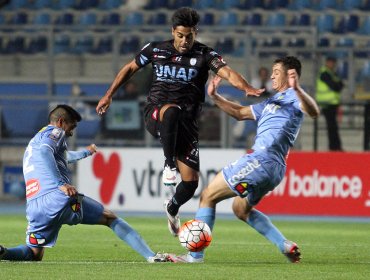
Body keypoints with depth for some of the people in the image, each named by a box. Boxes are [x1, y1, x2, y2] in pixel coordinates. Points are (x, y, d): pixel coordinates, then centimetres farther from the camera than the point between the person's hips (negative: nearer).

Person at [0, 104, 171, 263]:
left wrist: (85, 152, 74)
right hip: (59, 197, -7)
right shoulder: (54, 132, 8)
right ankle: (150, 255, -1)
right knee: (110, 218, 8)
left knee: (34, 254, 15)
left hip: (34, 207, 7)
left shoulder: (32, 144, 35)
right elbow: (44, 152, -16)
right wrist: (61, 184, -27)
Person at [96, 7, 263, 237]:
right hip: (155, 113, -1)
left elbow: (228, 73, -19)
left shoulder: (205, 55, -2)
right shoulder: (156, 50, 4)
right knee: (172, 111, -41)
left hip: (186, 123, 1)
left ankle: (172, 208, 31)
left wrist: (247, 88, -39)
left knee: (191, 182, -4)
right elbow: (130, 69, 20)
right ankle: (169, 164, -23)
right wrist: (109, 95, 17)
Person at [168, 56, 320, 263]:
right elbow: (240, 113, 34)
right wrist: (215, 97, 23)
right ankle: (285, 245, 13)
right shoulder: (273, 102, 27)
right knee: (241, 209, 27)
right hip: (273, 168, 10)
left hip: (262, 160, -10)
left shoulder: (293, 97, -4)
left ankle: (195, 255, -2)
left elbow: (314, 112, -25)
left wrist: (297, 90, -42)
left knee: (208, 196, -3)